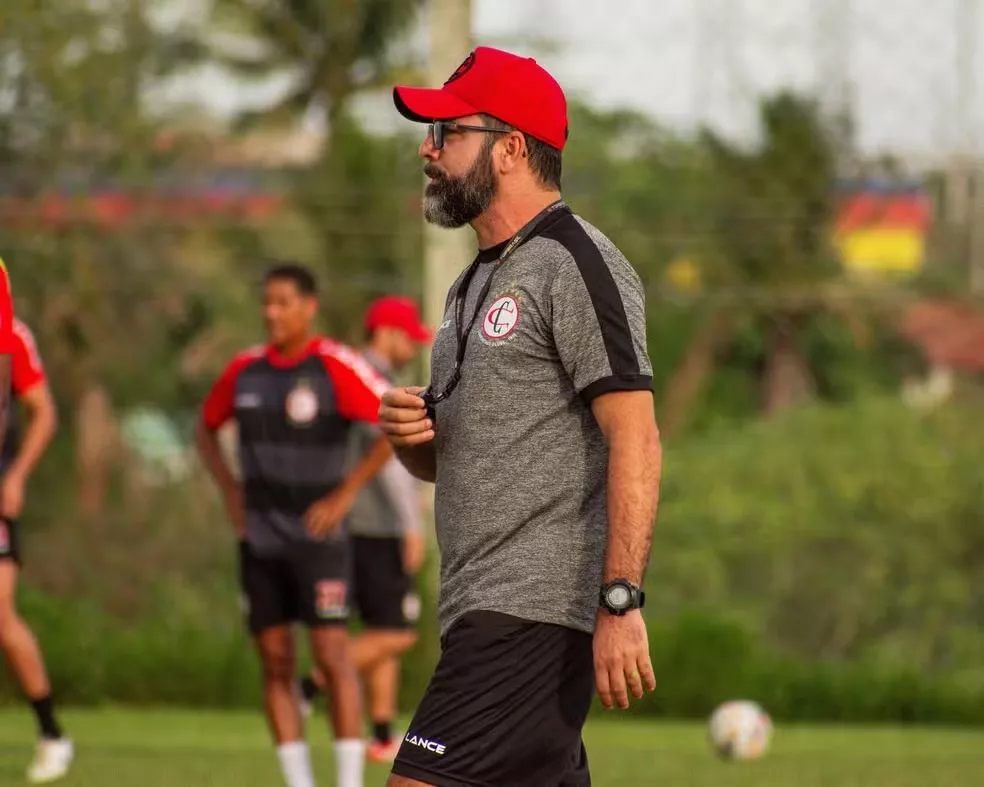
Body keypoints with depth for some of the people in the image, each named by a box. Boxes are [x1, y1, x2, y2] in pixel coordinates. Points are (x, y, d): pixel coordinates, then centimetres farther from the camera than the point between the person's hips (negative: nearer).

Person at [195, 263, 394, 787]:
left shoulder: (336, 367, -10)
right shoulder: (245, 369, 6)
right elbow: (206, 428, 23)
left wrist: (346, 492, -15)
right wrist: (229, 489, 8)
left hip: (316, 533, -5)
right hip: (258, 540, 5)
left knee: (332, 655, -9)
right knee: (274, 663, 4)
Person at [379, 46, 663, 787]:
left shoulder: (575, 265, -9)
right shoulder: (477, 283, 21)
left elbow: (634, 438, -17)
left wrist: (620, 602, -25)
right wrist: (409, 433, 4)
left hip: (532, 609, -10)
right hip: (484, 612, 10)